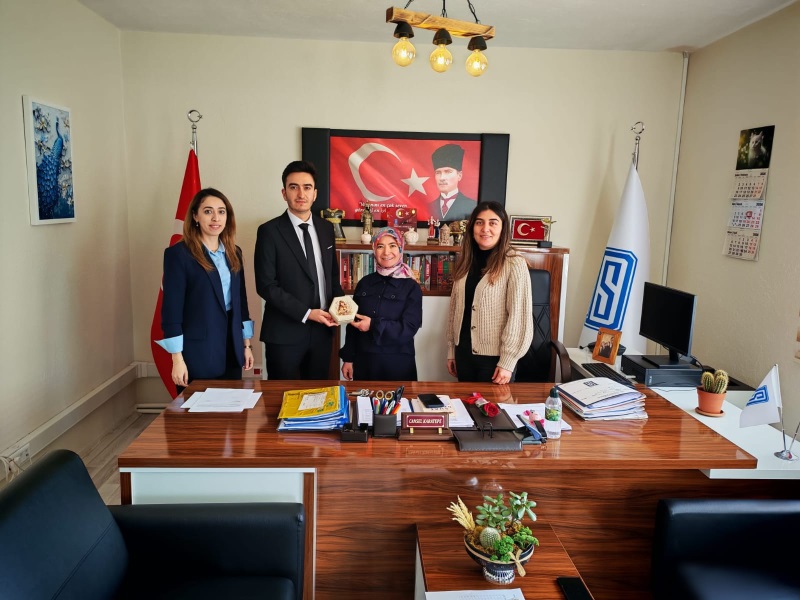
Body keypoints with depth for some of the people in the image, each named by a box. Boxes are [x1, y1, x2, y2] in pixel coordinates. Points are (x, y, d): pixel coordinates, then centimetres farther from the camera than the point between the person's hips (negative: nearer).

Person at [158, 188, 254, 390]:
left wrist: (247, 344, 12)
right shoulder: (178, 253, -10)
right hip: (198, 353, -6)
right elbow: (171, 309, -11)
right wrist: (177, 359, -14)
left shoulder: (234, 253, 9)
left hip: (232, 350, 6)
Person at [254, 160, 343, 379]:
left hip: (322, 329, 5)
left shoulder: (326, 228, 8)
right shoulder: (269, 231, -8)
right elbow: (266, 285, -12)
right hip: (285, 333, -4)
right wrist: (306, 313, -17)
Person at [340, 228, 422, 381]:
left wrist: (373, 325, -20)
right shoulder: (364, 283, 5)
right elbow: (354, 323, 10)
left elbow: (409, 328, -13)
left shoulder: (411, 287, -4)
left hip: (398, 364, -3)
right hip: (364, 361, 3)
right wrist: (348, 358, 7)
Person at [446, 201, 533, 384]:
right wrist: (451, 350, 11)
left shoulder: (514, 264, -12)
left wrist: (507, 362, -15)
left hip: (495, 356, -5)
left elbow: (518, 316, -14)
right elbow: (455, 309, 10)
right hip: (464, 352, 5)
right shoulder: (465, 262, 7)